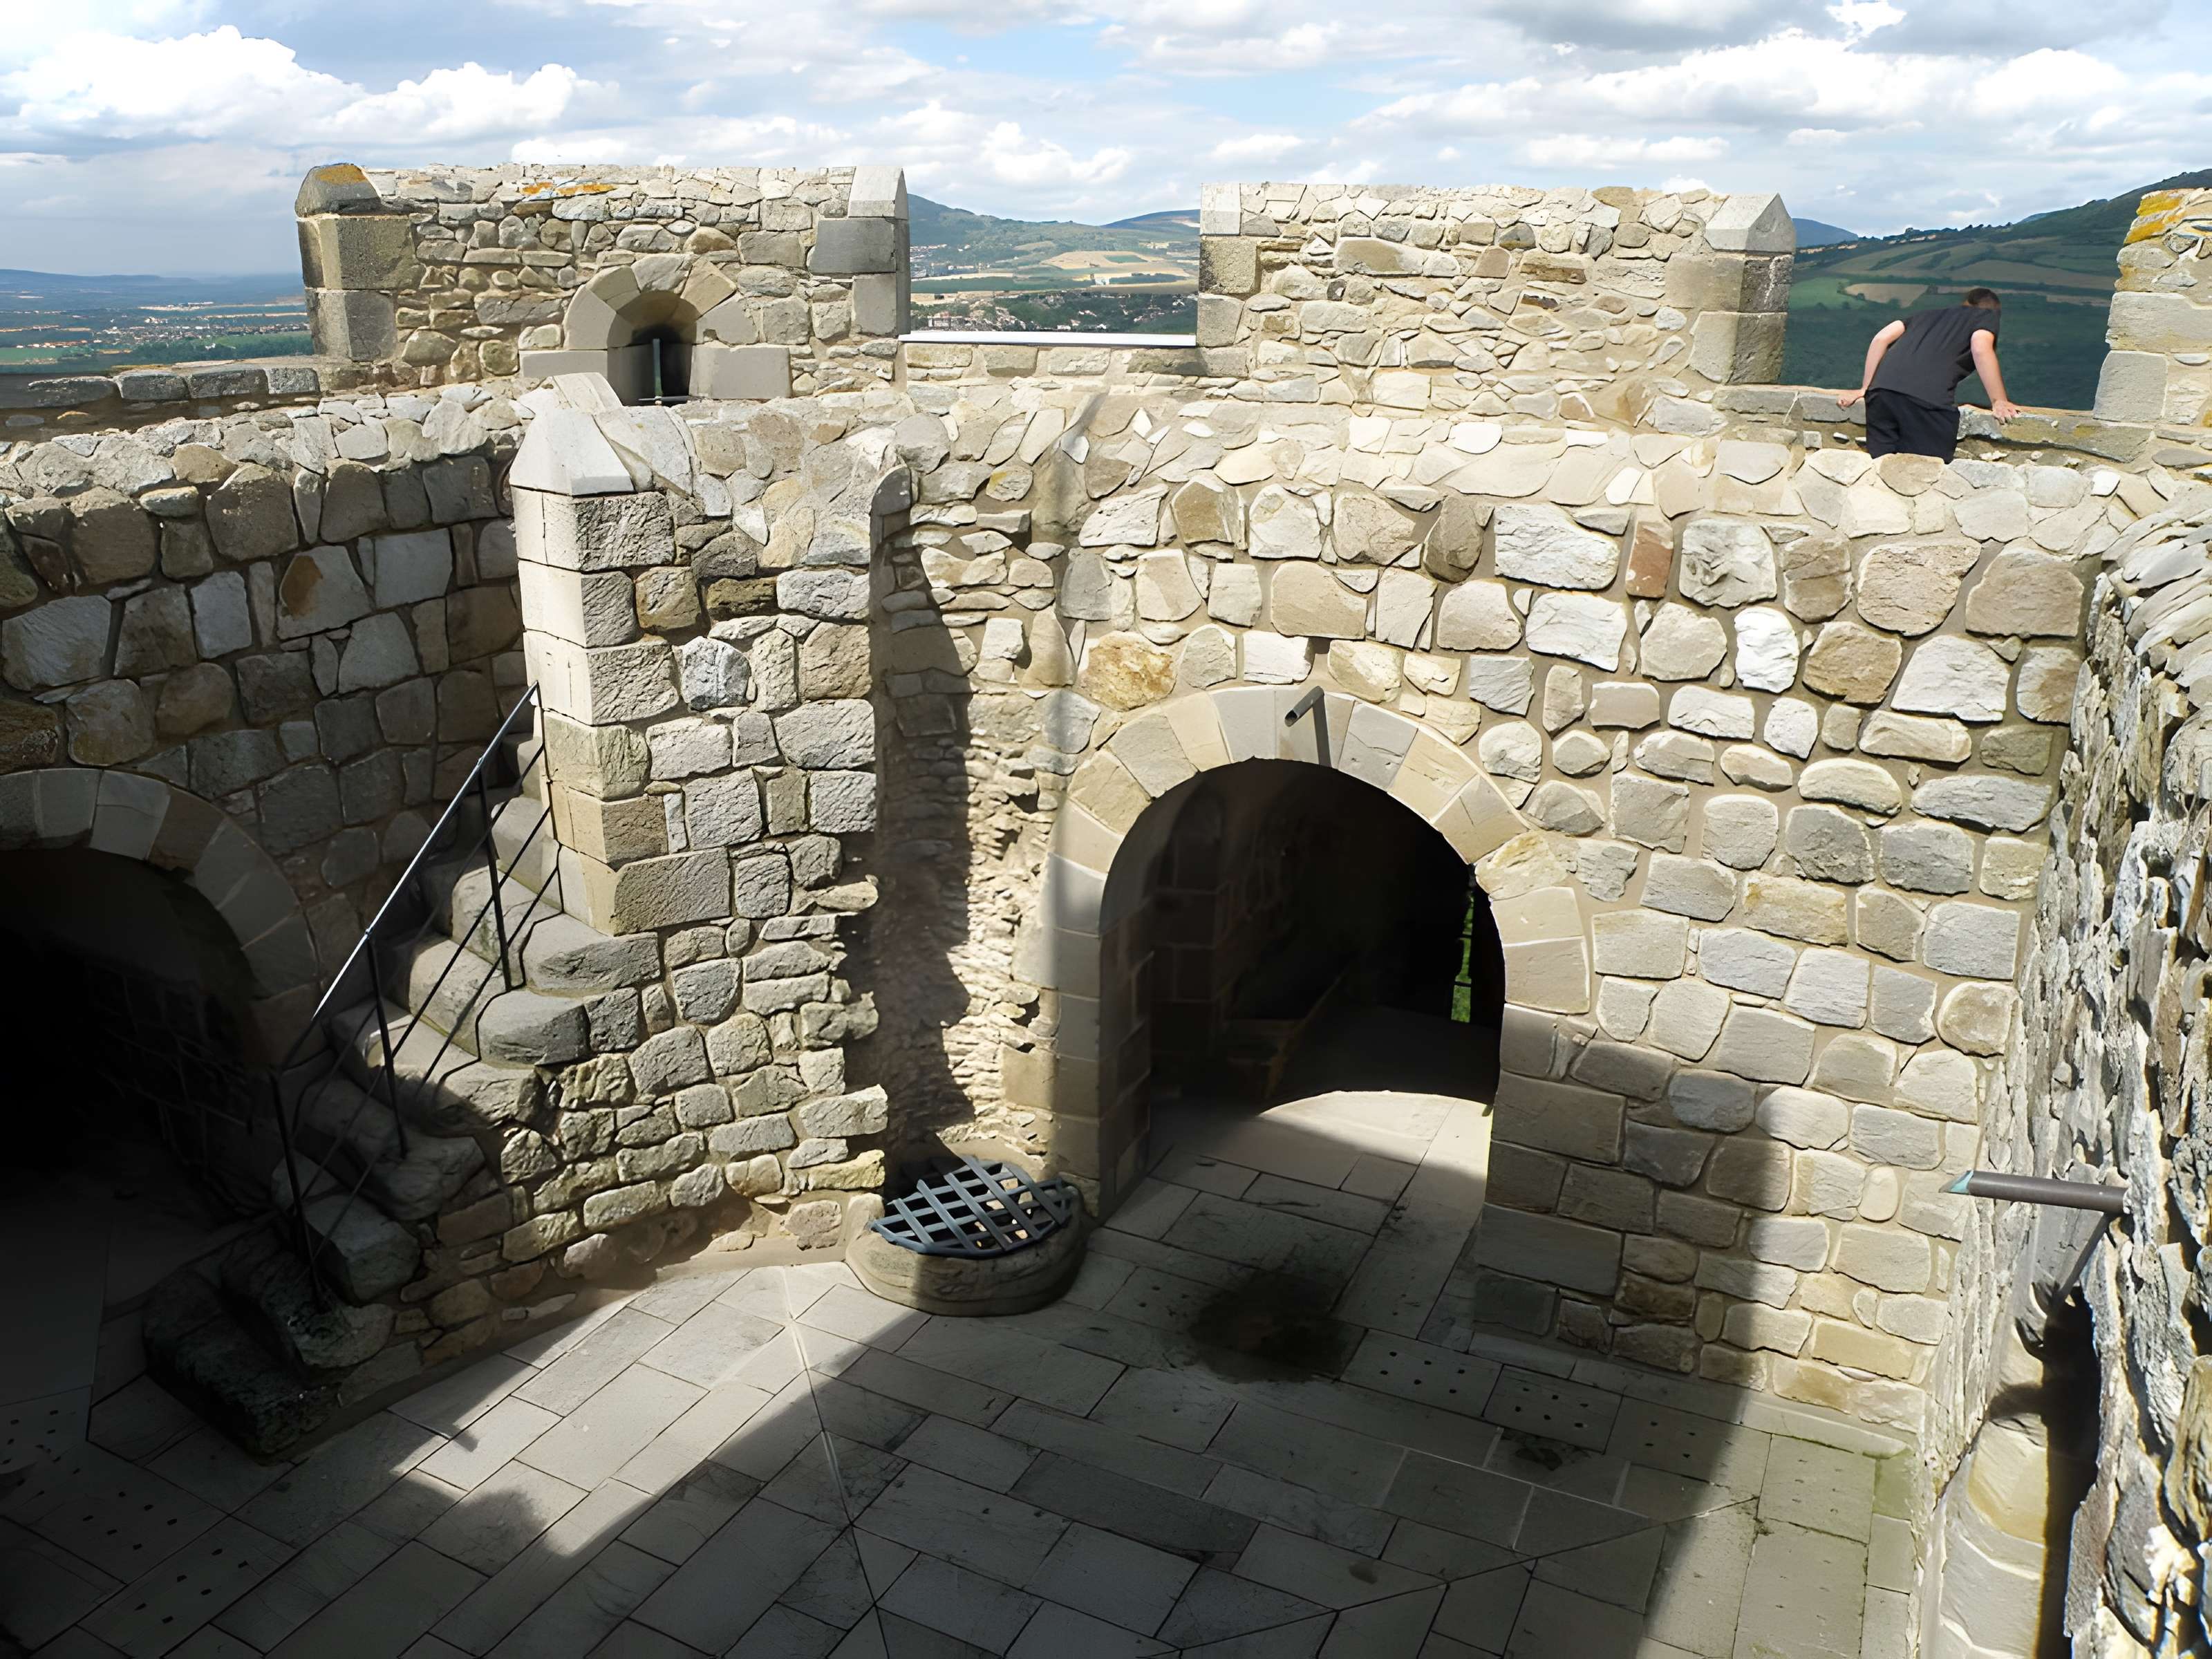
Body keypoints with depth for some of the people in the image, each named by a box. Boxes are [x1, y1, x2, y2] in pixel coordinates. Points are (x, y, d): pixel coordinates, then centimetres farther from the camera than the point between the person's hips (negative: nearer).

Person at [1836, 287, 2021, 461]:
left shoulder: (1926, 314, 37)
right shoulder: (1988, 315, 23)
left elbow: (1881, 338, 22)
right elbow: (1980, 348, 0)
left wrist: (1865, 389, 24)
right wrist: (1999, 402, 1)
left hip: (1881, 389, 5)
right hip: (1930, 398, -5)